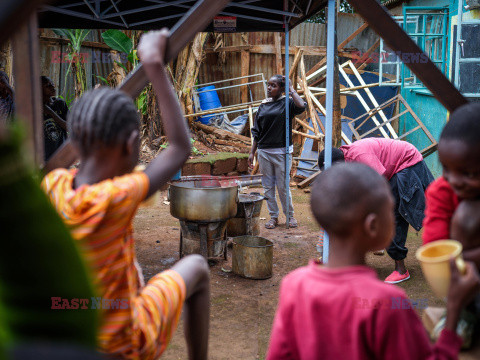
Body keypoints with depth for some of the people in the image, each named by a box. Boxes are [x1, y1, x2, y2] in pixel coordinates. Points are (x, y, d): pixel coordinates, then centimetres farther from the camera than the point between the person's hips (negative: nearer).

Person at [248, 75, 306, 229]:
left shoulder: (287, 103, -2)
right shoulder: (263, 106, 10)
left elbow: (301, 106, -26)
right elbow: (257, 132, 13)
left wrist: (291, 89, -14)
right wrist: (252, 152, 10)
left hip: (282, 151, -4)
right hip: (264, 151, 4)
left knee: (283, 186, 2)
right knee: (268, 186, 8)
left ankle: (290, 215, 19)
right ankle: (273, 217, 19)